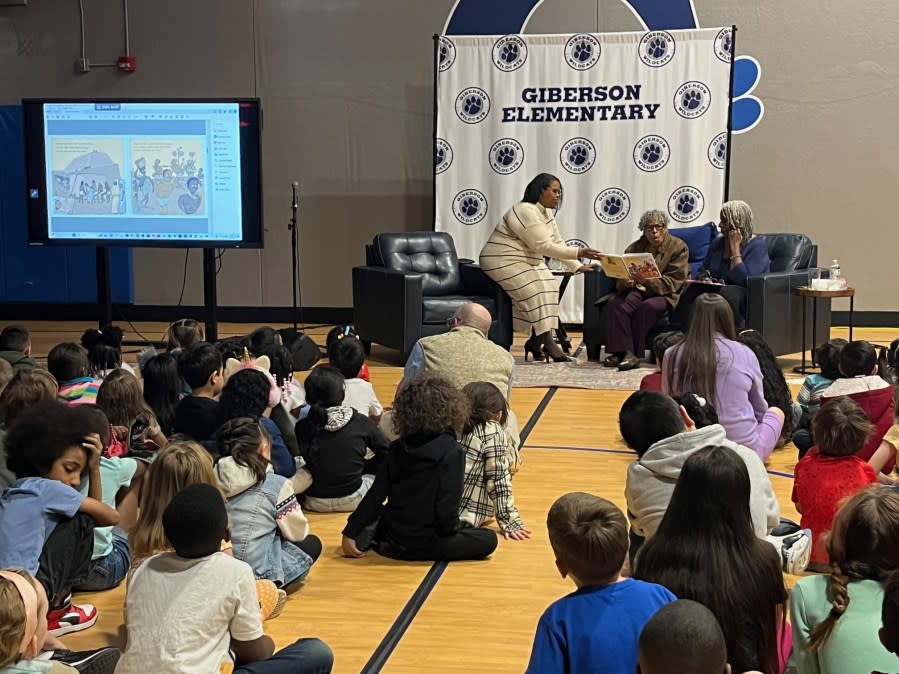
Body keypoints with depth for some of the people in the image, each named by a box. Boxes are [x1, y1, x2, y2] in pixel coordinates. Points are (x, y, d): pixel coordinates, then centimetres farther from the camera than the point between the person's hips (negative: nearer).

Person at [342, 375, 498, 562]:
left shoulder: (397, 448, -2)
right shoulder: (451, 451, -17)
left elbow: (375, 495, -2)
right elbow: (447, 505, -20)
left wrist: (350, 533, 4)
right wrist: (453, 528, 1)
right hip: (423, 543, -8)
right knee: (488, 539, 2)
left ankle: (370, 536, 7)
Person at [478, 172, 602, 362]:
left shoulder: (546, 212, 9)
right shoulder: (526, 211, -23)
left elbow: (557, 243, 9)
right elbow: (543, 246, -26)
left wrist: (577, 266, -1)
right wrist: (578, 253, -25)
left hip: (525, 262, 10)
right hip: (502, 261, -10)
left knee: (550, 286, -6)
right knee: (535, 291, -23)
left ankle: (535, 342, -4)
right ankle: (547, 343, -17)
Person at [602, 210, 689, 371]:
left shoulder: (678, 247, -1)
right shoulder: (635, 247, 13)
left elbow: (673, 282, -12)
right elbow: (620, 277, 7)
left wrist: (648, 281, -29)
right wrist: (624, 282, -20)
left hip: (666, 293, -4)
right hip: (637, 290, 4)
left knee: (648, 307, -36)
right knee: (615, 304, -27)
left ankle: (631, 353, -26)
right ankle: (620, 351, -32)